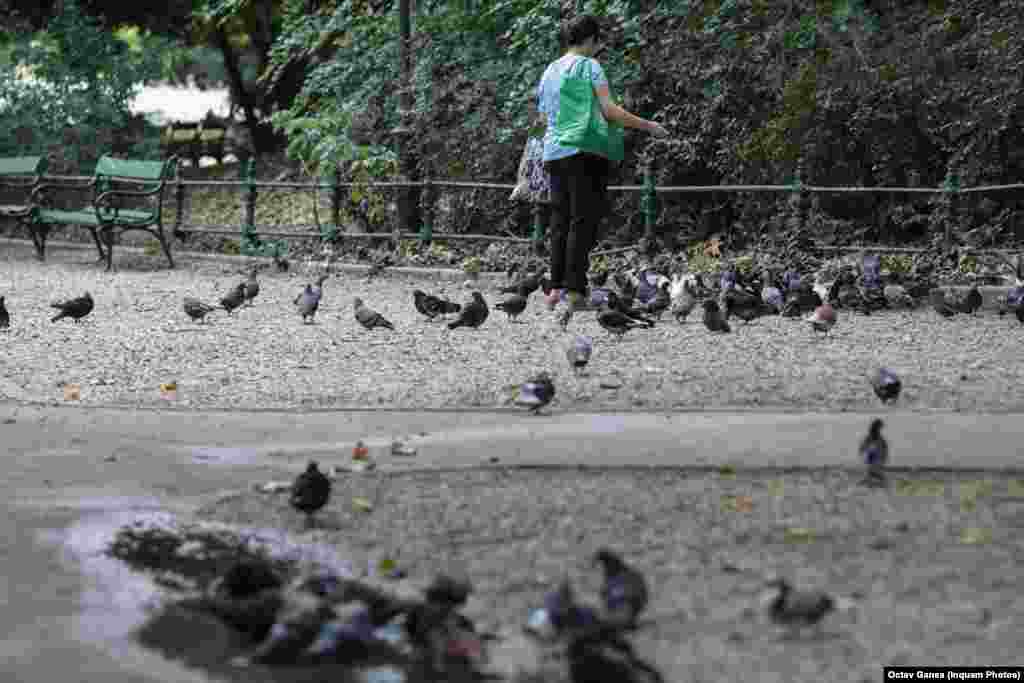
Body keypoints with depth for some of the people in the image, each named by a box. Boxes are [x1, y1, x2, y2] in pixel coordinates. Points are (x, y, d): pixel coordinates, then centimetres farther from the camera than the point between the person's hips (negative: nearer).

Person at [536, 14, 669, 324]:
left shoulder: (549, 72, 18)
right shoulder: (589, 66, -3)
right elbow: (609, 110, -12)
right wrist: (647, 126, -3)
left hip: (554, 153, 7)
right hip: (585, 151, -7)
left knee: (561, 221, 11)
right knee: (584, 222, -9)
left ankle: (556, 287, 5)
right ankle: (575, 292, -16)